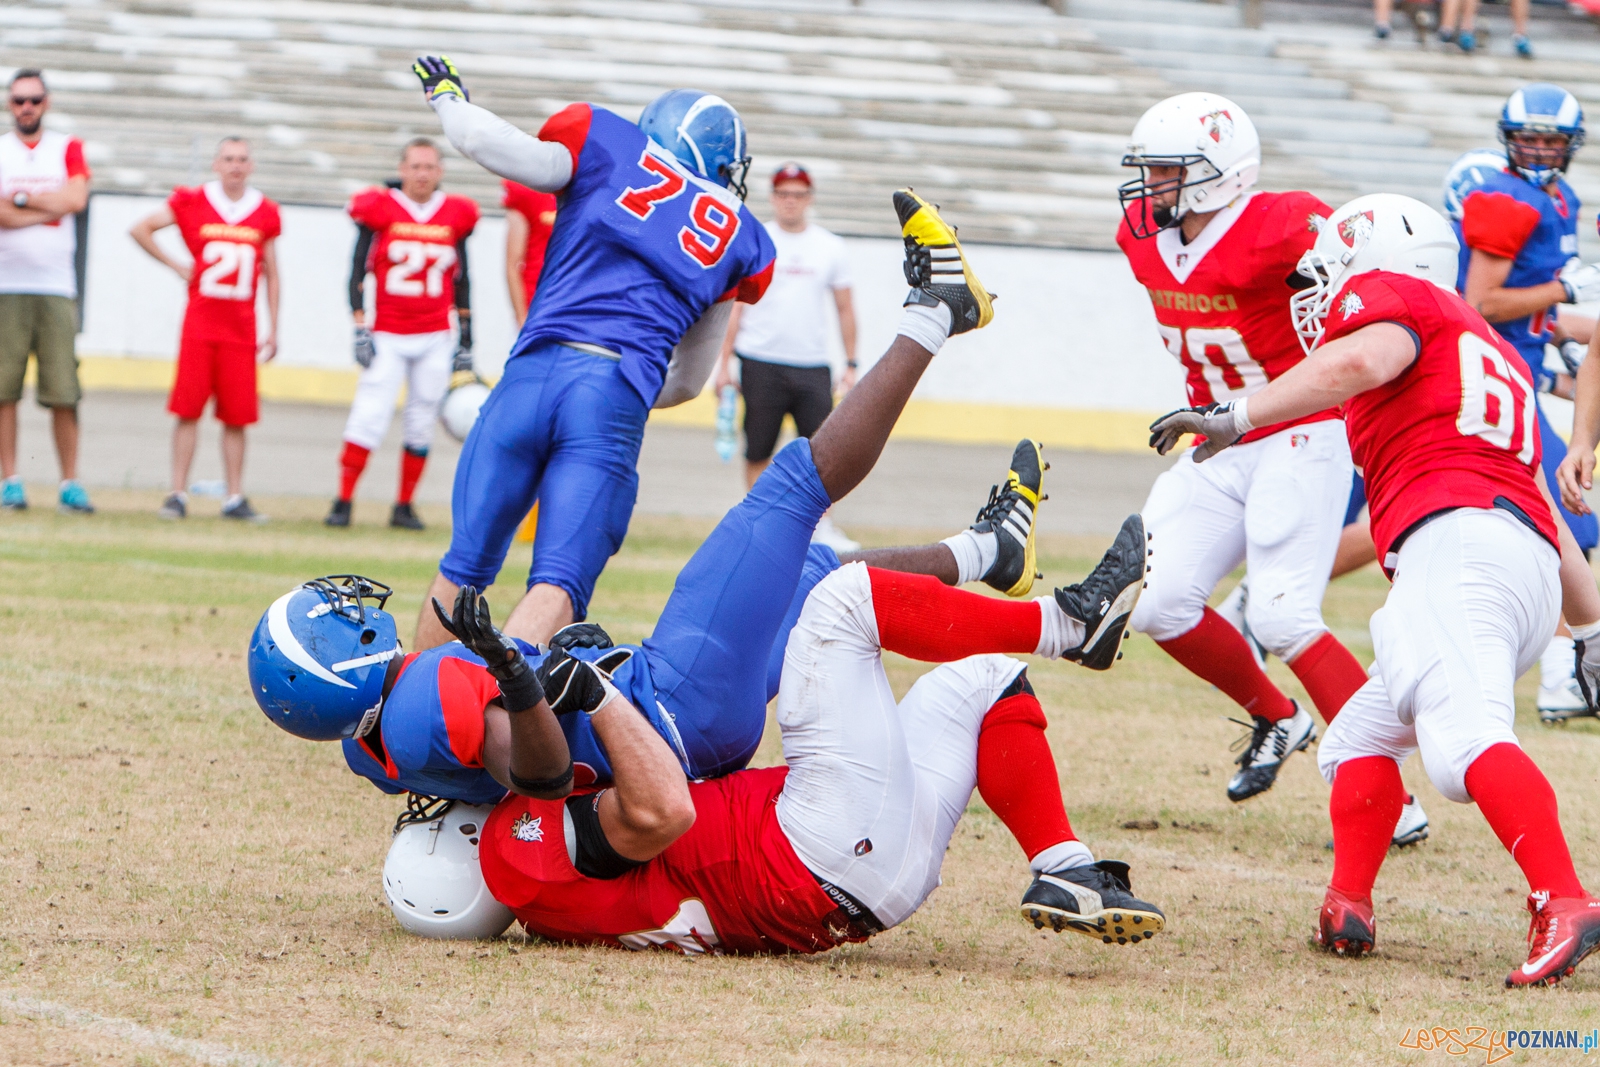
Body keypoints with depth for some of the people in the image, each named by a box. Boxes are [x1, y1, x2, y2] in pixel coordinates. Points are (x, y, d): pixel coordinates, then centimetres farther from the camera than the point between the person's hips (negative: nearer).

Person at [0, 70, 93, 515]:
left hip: (57, 288, 1)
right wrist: (51, 206, -4)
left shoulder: (68, 149, 12)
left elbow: (77, 198, -6)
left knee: (63, 392, -4)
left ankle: (70, 483, 0)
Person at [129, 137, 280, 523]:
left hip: (240, 328, 2)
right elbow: (140, 229, 8)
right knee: (188, 409, -4)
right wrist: (176, 266, 1)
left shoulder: (265, 214, 6)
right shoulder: (192, 203, 0)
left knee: (237, 415, 1)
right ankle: (177, 495, 0)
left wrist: (273, 330, 9)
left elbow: (270, 275, 12)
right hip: (199, 322, -2)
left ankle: (235, 498, 6)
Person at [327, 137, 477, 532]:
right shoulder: (379, 210, -1)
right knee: (368, 417, -11)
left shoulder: (455, 215, 7)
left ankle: (404, 506, 14)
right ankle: (343, 501, -5)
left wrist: (465, 341, 12)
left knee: (421, 424, 4)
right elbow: (357, 273, -1)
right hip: (387, 338, -2)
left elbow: (461, 281, 14)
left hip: (436, 339, 2)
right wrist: (360, 331, -9)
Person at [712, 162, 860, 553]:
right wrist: (723, 363, 0)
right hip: (760, 363, -1)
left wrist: (851, 365, 8)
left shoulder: (831, 248, 10)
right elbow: (735, 307, 5)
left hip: (813, 365, 1)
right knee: (757, 449, 1)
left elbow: (844, 309, 14)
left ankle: (823, 527, 3)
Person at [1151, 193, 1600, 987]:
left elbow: (1359, 361, -13)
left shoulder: (1393, 295, 13)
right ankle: (1347, 907, 7)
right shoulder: (1489, 351, 37)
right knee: (1362, 739, 21)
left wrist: (1236, 417, -17)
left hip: (1454, 536, -9)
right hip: (1535, 572, 9)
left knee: (1463, 741, -26)